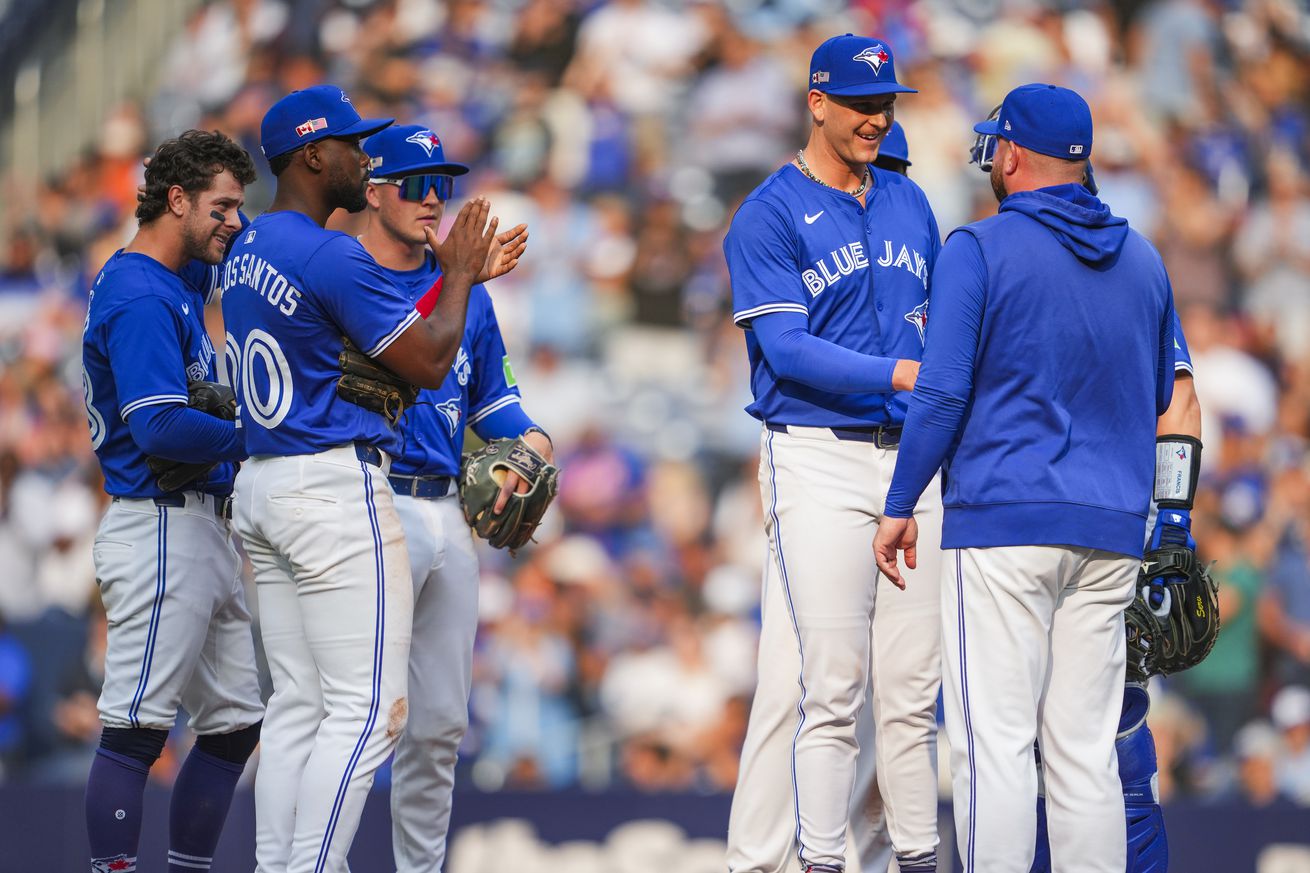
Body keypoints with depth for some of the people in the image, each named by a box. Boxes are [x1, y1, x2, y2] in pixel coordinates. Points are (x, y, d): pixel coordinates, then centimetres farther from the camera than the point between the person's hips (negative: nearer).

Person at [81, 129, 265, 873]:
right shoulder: (139, 297, -13)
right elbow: (161, 428, -22)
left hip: (209, 532, 10)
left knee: (236, 720, 11)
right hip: (162, 526, -10)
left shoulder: (182, 283, 16)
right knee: (138, 726, -11)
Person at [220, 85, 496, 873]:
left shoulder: (249, 249, 14)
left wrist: (456, 277, 21)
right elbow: (428, 363, -12)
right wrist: (459, 273, 2)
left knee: (298, 706, 10)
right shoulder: (331, 258, -15)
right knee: (368, 710, -8)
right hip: (337, 484, -10)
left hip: (262, 484, 10)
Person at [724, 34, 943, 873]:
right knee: (822, 682, -9)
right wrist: (897, 374, -23)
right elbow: (785, 347, -12)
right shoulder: (769, 216, -3)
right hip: (819, 458, -5)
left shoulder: (909, 204, 16)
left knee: (915, 681, 5)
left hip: (911, 456, 6)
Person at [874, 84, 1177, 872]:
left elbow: (942, 392, -11)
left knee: (995, 746, -6)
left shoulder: (980, 251, -6)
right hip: (1111, 533, 6)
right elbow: (1159, 400, 21)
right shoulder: (1144, 261, 11)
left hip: (1003, 519, -6)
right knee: (1086, 750, 7)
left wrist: (900, 506, -3)